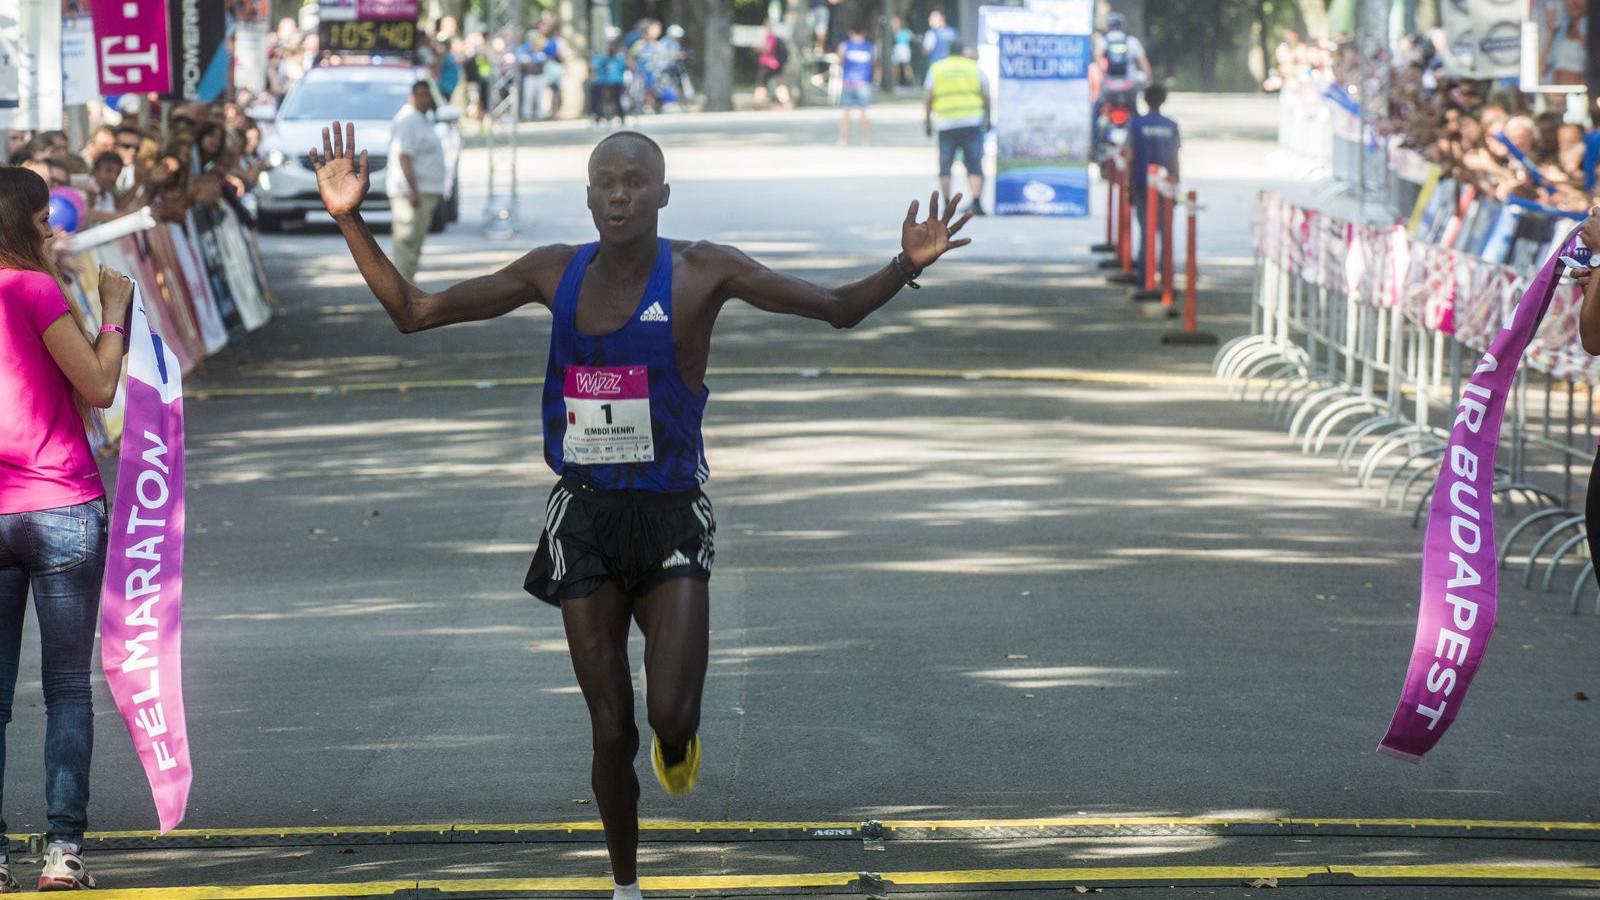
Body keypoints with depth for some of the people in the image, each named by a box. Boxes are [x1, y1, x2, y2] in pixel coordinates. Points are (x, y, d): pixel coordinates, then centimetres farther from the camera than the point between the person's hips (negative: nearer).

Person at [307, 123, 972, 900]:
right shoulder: (556, 274, 0)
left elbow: (837, 309, -6)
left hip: (671, 518, -2)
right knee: (611, 732, 5)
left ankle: (678, 743, 25)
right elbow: (413, 312, 6)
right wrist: (350, 220, -3)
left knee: (670, 719, -15)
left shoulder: (699, 273, -8)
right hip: (585, 520, 2)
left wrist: (905, 267, -26)